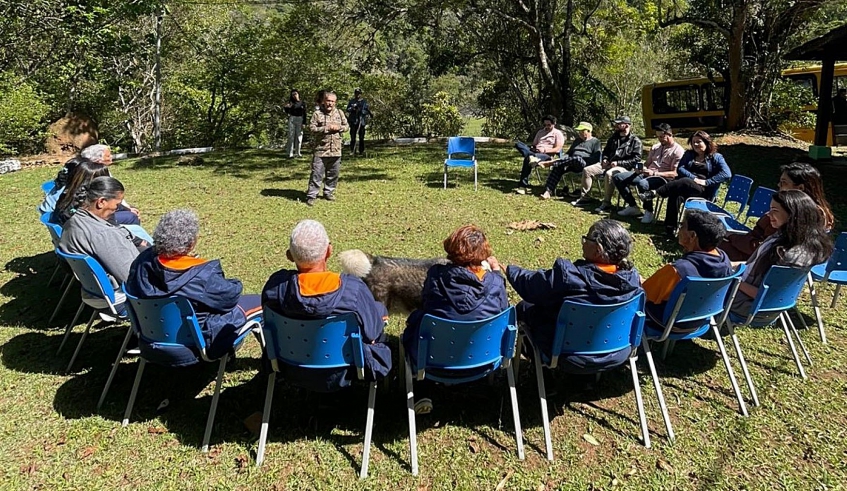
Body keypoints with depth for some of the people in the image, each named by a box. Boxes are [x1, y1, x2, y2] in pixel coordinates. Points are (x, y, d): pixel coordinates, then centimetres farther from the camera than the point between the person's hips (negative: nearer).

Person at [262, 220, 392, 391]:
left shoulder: (275, 285, -24)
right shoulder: (354, 289, -33)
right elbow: (372, 333, -16)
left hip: (292, 372, 4)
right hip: (338, 376, -3)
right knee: (380, 309, 22)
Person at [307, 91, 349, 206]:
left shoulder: (340, 113, 9)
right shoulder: (317, 114, -3)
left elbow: (346, 126, 13)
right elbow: (312, 128, -8)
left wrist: (338, 127, -8)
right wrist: (326, 128, -15)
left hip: (336, 150, 4)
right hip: (321, 149, -4)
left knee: (333, 173, 12)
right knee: (317, 173, -5)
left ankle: (329, 192, 27)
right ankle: (311, 195, 0)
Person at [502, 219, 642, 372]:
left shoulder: (568, 276, -31)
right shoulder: (632, 276, -17)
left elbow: (530, 285, -15)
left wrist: (506, 269, 6)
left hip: (576, 357, -6)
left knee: (524, 307, 14)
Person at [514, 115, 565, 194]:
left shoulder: (558, 134, 8)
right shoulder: (540, 132, 30)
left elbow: (558, 149, -4)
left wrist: (544, 150, -17)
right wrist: (532, 147, 2)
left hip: (547, 155, -7)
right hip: (534, 152, 7)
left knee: (527, 159, -38)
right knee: (518, 144, -16)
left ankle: (523, 186, -43)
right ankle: (532, 157, -43)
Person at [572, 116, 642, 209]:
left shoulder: (635, 141, -2)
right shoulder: (614, 137, 19)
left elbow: (636, 159, -10)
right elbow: (606, 150, 33)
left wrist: (618, 163, -16)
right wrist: (605, 159, 9)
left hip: (623, 167, -7)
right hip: (608, 164, 8)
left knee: (609, 174, -39)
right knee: (587, 170, -7)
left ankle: (607, 203, -31)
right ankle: (584, 197, -1)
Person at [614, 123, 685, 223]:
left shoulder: (678, 150, -5)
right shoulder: (655, 147, 18)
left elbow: (675, 174, -12)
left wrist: (654, 173, -22)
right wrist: (641, 168, -4)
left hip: (663, 178, -8)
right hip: (646, 174, 8)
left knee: (643, 184, -41)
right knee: (617, 177, -4)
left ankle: (648, 211, -18)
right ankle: (632, 206, 2)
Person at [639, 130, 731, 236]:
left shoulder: (716, 157, 9)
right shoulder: (689, 154, 21)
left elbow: (727, 174, -6)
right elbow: (680, 169, 5)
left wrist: (706, 182, -15)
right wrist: (694, 178, -11)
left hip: (704, 191, -3)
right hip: (686, 187, 3)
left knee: (685, 182, -36)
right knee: (674, 192, -34)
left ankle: (654, 193, -38)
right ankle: (671, 227, -38)